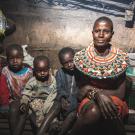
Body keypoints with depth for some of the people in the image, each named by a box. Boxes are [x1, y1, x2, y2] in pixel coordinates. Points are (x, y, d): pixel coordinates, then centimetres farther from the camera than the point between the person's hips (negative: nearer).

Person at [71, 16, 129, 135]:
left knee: (110, 110, -36)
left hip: (114, 100, 0)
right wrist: (97, 95, -26)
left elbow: (120, 94, -4)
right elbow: (80, 92, -3)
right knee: (93, 112, -35)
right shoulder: (81, 57, -7)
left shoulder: (121, 58, -7)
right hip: (90, 100, 1)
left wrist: (91, 89, -14)